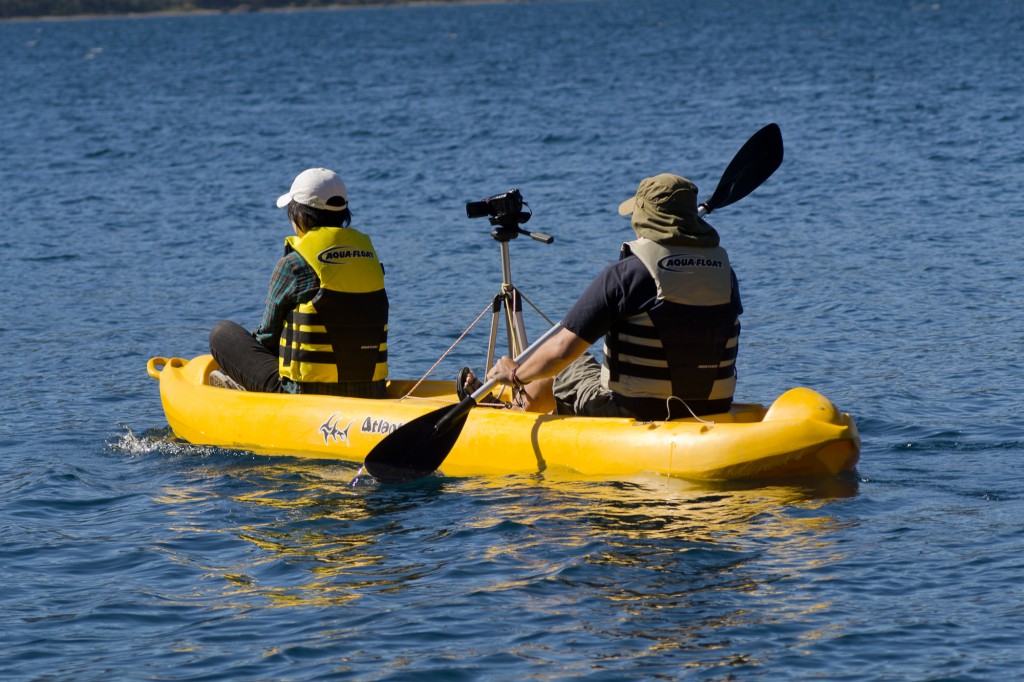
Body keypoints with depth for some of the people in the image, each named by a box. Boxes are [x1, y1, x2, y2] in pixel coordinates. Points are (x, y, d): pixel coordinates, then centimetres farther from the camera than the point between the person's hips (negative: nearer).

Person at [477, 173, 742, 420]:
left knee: (563, 367, 23)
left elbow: (562, 349, -16)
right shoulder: (725, 274, -2)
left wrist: (516, 375, 2)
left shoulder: (624, 274, -16)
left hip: (632, 413, -5)